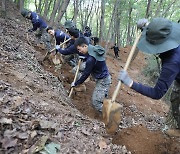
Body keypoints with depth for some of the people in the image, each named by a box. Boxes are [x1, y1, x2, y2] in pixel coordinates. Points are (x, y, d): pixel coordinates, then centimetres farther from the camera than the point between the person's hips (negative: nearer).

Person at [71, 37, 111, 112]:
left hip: (102, 81, -10)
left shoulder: (91, 59, -28)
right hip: (105, 78, 10)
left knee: (96, 102, -6)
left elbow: (86, 74, -19)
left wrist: (76, 83, -7)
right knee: (103, 100, 18)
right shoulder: (94, 49, 1)